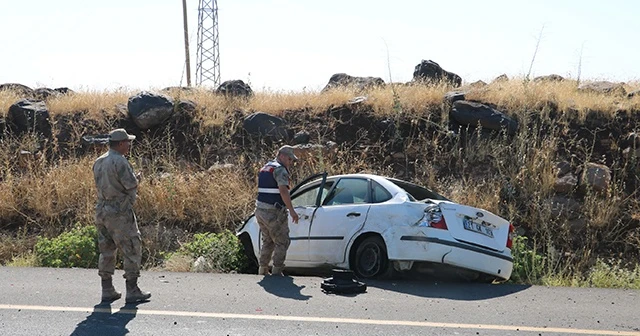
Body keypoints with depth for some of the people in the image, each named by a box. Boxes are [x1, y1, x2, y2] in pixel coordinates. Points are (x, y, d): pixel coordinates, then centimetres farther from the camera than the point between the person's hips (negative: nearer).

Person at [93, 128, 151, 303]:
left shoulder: (98, 162, 11)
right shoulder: (119, 161, -16)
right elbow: (132, 185, -17)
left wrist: (133, 180, 15)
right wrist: (136, 179, 6)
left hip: (102, 211, 8)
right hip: (120, 213, -8)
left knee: (106, 251, 13)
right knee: (132, 250, 0)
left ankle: (107, 290, 16)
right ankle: (132, 291, 1)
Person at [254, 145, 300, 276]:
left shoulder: (264, 168, 19)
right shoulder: (280, 169, -12)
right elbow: (283, 191, -24)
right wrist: (292, 211, -24)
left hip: (260, 210, 9)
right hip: (274, 213, -9)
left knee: (267, 241, 20)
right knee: (282, 242, 1)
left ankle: (262, 271, 21)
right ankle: (276, 271, -1)